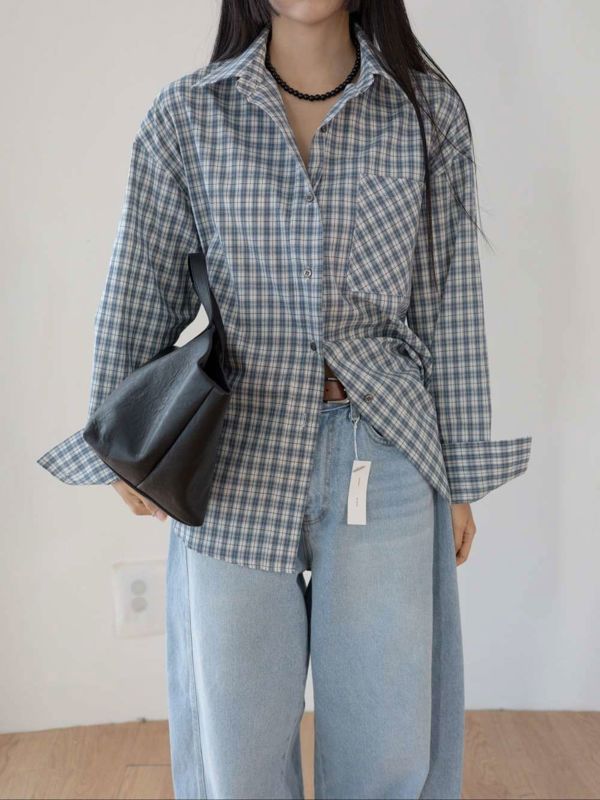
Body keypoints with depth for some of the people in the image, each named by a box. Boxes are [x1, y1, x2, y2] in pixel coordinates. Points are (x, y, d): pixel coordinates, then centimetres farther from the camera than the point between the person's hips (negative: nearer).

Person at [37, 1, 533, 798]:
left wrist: (459, 476, 6)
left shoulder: (430, 110, 3)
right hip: (235, 454, 0)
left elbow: (451, 304, 3)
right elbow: (141, 299, 7)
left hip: (385, 455, 1)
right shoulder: (184, 116, 2)